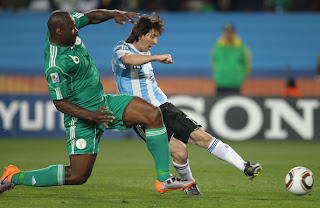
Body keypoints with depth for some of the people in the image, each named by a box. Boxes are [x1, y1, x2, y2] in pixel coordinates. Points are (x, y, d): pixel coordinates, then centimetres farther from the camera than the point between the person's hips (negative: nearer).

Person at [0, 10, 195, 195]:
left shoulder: (62, 25, -3)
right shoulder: (55, 67, -27)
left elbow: (91, 17, 14)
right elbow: (60, 103, -21)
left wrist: (114, 14, -4)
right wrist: (93, 116, -28)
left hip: (103, 102, 9)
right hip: (82, 116, -9)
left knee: (153, 114, -8)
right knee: (78, 176, -6)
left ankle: (164, 179, -4)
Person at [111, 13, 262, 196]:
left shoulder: (146, 54, 17)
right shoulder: (121, 49, -7)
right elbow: (128, 59, -34)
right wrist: (157, 57, -39)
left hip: (163, 106, 7)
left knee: (200, 135, -8)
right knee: (179, 150, -22)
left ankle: (245, 168, -7)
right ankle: (188, 184, 6)